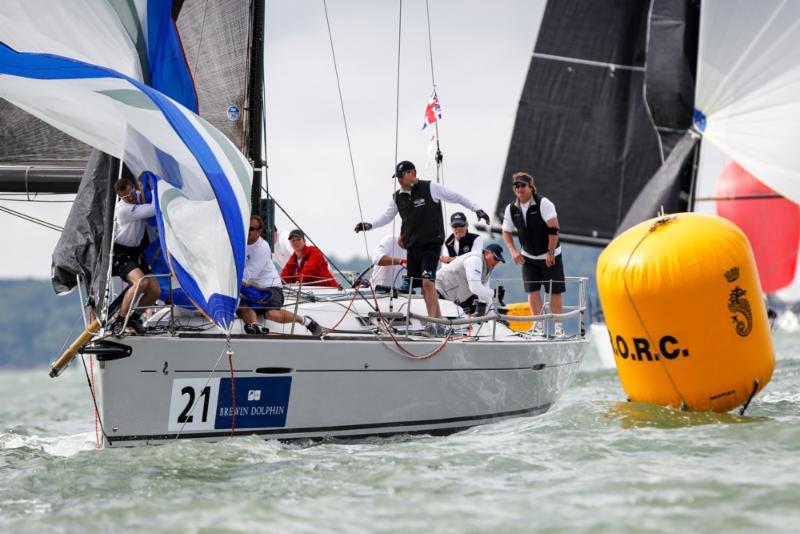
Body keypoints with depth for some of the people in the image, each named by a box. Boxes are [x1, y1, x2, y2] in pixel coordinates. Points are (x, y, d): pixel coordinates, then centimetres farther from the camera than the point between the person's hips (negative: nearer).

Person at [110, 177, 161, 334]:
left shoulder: (140, 196, 2)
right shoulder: (123, 209, -23)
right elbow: (154, 209, -25)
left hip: (136, 253, 8)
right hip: (121, 254, -8)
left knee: (155, 290, -2)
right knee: (141, 282, -31)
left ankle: (133, 317, 19)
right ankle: (118, 322, -26)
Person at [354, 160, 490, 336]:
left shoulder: (430, 188, -4)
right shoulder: (398, 197, 9)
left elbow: (456, 197, 3)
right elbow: (387, 217, 20)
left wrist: (477, 209, -3)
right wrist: (369, 225, 5)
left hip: (431, 245, -5)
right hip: (412, 247, 5)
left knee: (427, 281, -21)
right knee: (424, 288, 6)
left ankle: (432, 322, -21)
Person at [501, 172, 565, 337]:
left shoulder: (543, 203, -18)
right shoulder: (511, 209, -3)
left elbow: (554, 228, -21)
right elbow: (506, 232, 7)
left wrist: (550, 252, -21)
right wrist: (513, 251, -7)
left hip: (550, 256, -4)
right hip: (528, 257, 4)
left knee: (555, 291, -1)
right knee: (532, 290, -1)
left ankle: (558, 326, 9)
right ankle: (538, 325, 10)